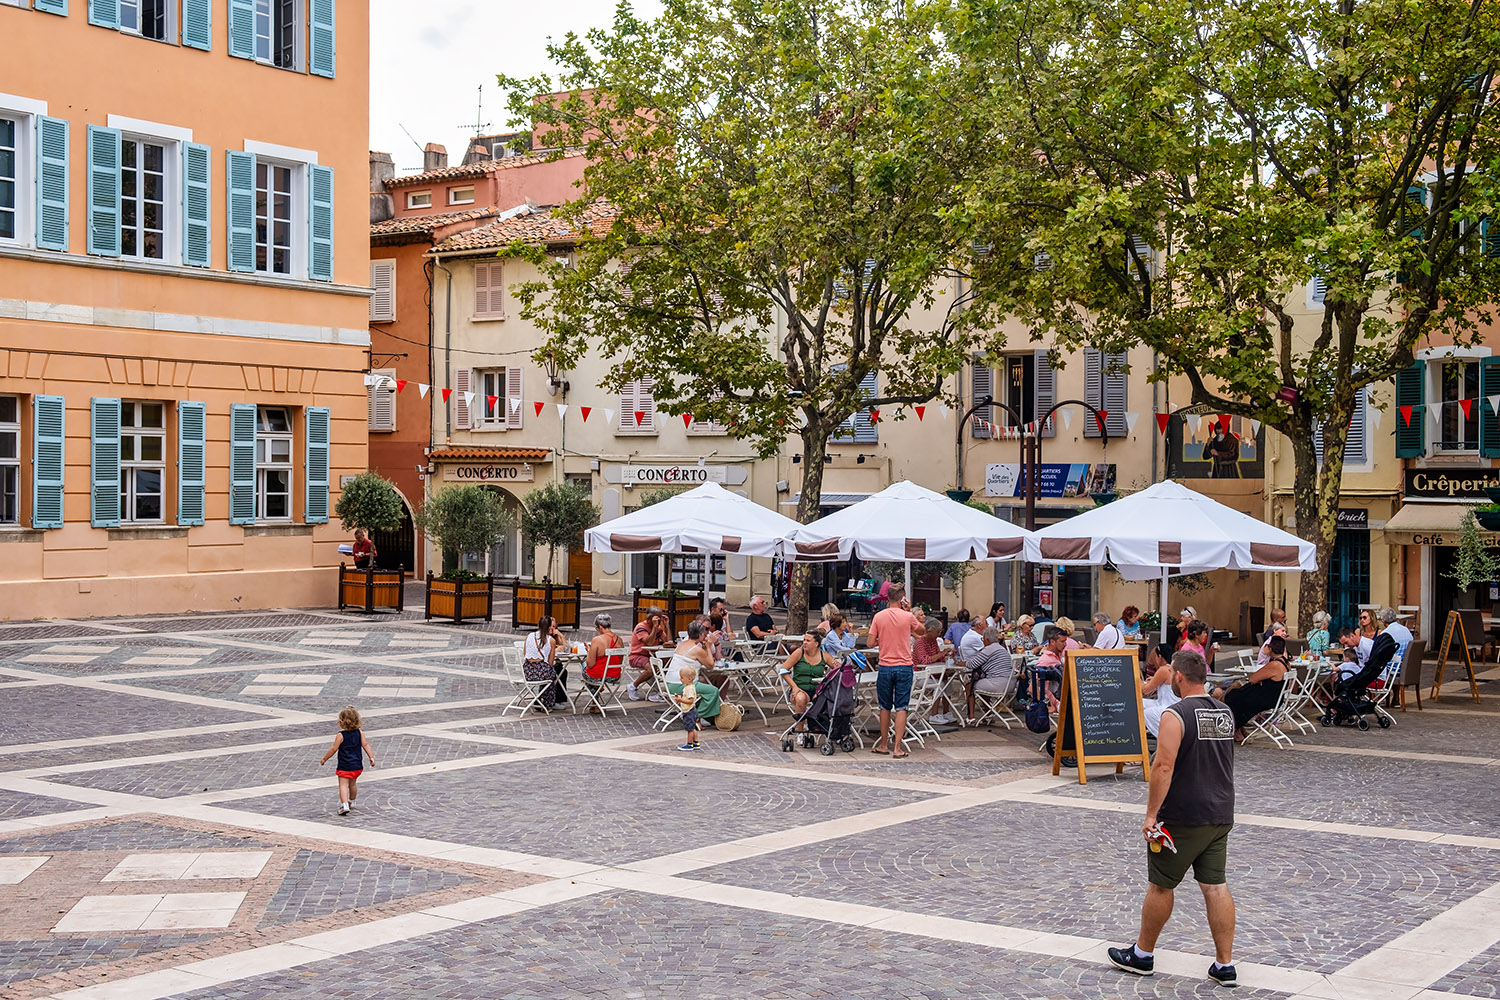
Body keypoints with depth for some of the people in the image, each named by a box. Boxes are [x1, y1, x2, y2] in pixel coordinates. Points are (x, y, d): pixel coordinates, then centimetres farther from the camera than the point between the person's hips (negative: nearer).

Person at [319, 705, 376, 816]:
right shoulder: (359, 733, 1)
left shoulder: (341, 735, -12)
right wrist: (371, 757, 0)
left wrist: (324, 759, 0)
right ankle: (351, 802, 42)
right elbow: (365, 745, -3)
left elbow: (334, 749, -10)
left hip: (345, 766, -6)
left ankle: (344, 805, -26)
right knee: (352, 784, 25)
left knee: (343, 785, -8)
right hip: (357, 766, 6)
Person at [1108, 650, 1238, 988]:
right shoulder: (1226, 713, 8)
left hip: (1182, 819, -6)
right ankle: (1224, 964, 7)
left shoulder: (1176, 716, -16)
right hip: (1220, 816, 7)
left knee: (1160, 885, 7)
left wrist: (1151, 814, -18)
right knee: (1216, 886, 8)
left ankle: (1142, 954, 21)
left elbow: (1163, 767, -21)